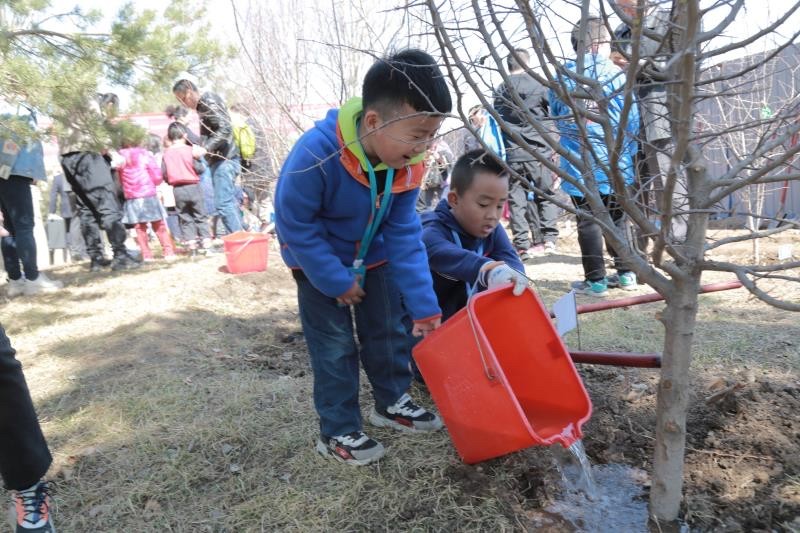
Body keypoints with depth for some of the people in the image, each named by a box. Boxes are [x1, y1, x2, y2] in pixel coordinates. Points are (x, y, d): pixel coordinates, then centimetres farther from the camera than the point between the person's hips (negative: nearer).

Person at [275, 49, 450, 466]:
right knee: (334, 343, -2)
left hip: (374, 255, 5)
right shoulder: (315, 155, -37)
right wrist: (336, 280, -22)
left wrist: (423, 305, -19)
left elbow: (404, 234, -15)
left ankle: (392, 403, 33)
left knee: (388, 330, 12)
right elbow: (295, 225, -26)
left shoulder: (408, 162, -20)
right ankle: (337, 431, 14)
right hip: (318, 259, -5)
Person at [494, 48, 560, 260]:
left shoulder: (500, 90, 9)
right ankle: (548, 239, 5)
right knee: (545, 195, 9)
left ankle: (523, 245, 2)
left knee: (516, 199, 3)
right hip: (538, 150, -2)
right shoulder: (538, 85, 1)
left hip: (512, 153, 2)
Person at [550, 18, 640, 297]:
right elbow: (631, 121, 1)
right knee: (617, 219, 15)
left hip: (579, 164, -1)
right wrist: (625, 154, 14)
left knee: (588, 221, 4)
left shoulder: (563, 75, 0)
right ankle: (626, 274, 21)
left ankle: (596, 280, 6)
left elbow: (555, 114, 13)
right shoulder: (618, 74, -2)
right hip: (614, 163, 2)